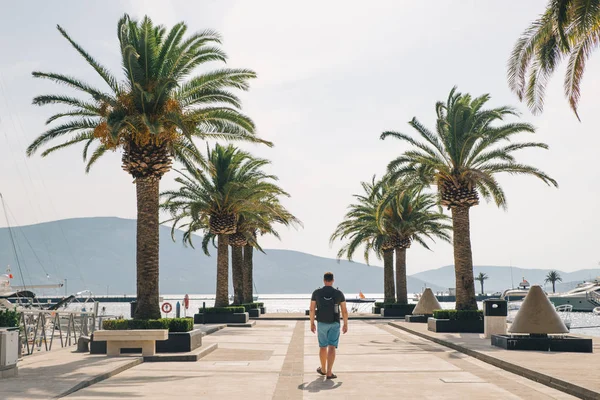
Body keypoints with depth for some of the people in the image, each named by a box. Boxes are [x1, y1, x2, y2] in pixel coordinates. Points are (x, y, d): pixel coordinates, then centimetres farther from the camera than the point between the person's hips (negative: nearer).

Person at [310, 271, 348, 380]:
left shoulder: (316, 292, -5)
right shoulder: (339, 293, -6)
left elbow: (312, 309, -4)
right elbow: (344, 310, -4)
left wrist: (312, 324, 5)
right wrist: (345, 325, 6)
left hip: (321, 323, 1)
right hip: (334, 324, -1)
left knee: (323, 347, 18)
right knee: (332, 348, -3)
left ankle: (323, 369, 33)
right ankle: (329, 373, -11)